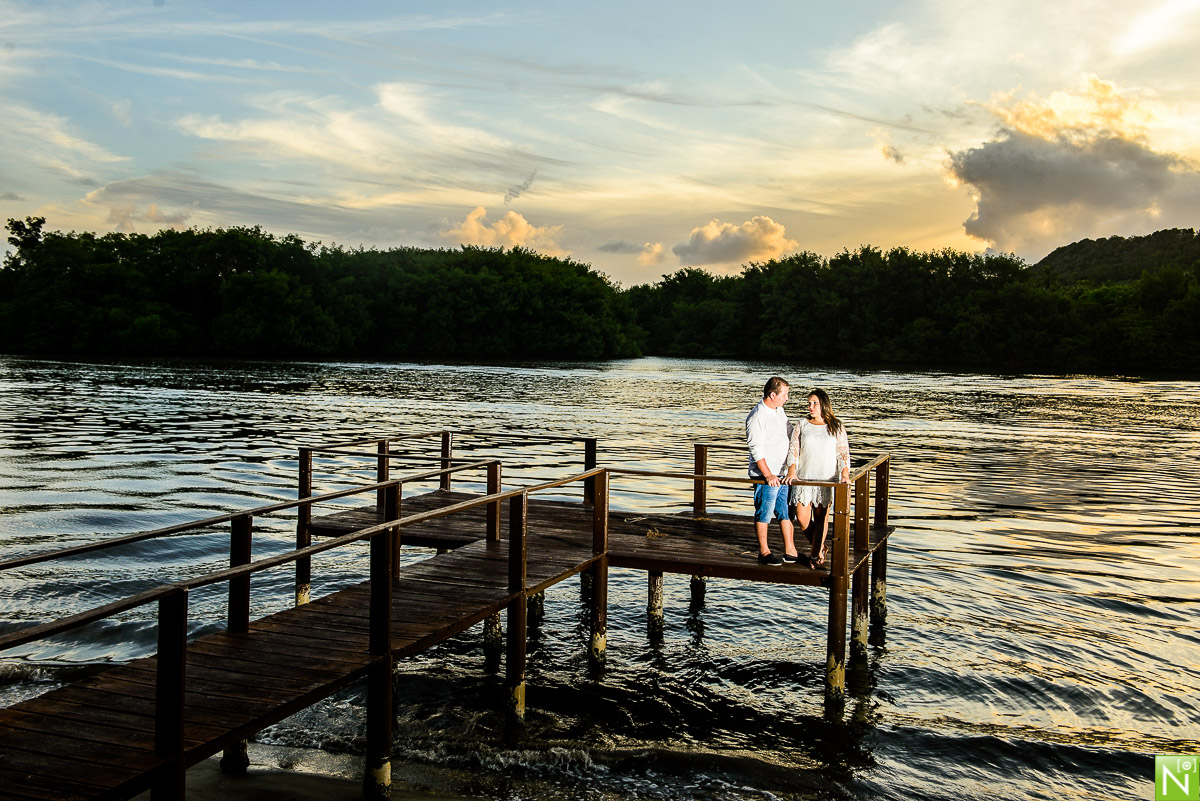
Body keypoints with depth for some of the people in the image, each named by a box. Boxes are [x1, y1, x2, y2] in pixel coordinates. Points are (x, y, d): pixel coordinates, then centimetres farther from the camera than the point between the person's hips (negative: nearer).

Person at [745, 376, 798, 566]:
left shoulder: (780, 411, 11)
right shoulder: (757, 416, -15)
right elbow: (756, 449, -18)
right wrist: (768, 475, -21)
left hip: (783, 473, 8)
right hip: (766, 475, -8)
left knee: (786, 513, 11)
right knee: (764, 514, 1)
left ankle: (790, 551, 18)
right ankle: (763, 552, 12)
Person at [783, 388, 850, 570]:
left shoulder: (836, 427, 6)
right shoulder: (801, 425, 7)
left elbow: (843, 453, 1)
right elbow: (793, 449, 0)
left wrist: (845, 474, -14)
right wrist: (792, 472, -14)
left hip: (826, 479, -1)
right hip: (803, 478, 1)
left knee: (821, 516, 1)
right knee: (802, 518, -1)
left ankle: (815, 555, 14)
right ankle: (820, 547, 24)